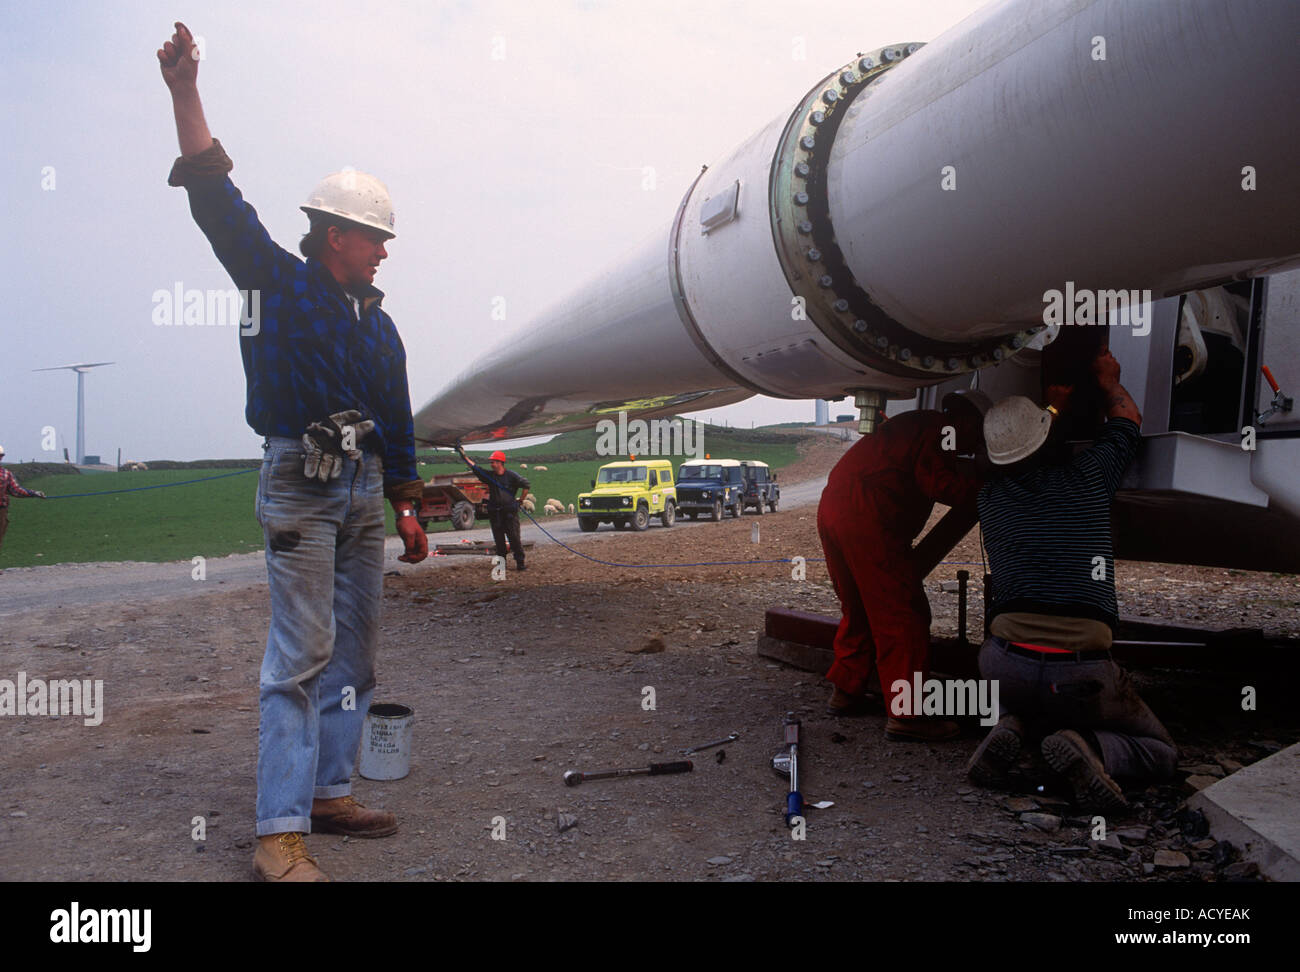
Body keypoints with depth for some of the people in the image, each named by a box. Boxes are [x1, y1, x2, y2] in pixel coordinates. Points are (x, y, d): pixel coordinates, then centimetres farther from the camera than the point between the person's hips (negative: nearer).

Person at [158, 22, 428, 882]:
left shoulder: (377, 323, 16)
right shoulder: (278, 283, 0)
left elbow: (397, 420, 18)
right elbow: (219, 204, -11)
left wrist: (406, 506, 18)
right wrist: (187, 95, -20)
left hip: (363, 486, 7)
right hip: (299, 481, -7)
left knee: (356, 648, 8)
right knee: (302, 652, -11)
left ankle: (330, 791, 18)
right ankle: (282, 833, -8)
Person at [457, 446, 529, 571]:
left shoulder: (511, 475, -3)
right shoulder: (489, 476, 7)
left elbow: (525, 485, 0)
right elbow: (474, 467, 1)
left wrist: (521, 501, 1)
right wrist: (463, 454, -6)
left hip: (510, 512, -4)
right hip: (494, 513, 4)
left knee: (514, 538, -4)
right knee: (499, 540, 7)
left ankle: (520, 563, 2)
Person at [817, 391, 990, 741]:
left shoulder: (914, 424, 28)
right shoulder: (936, 429, -2)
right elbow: (937, 483, -13)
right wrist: (981, 483, -2)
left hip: (832, 509, 10)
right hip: (866, 518, -10)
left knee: (858, 610, 22)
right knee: (902, 616, -5)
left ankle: (845, 692, 30)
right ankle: (906, 714, -4)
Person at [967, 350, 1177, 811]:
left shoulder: (989, 496, 7)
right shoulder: (1086, 476, 1)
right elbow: (1127, 421, 23)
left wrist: (1059, 403, 45)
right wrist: (1108, 380, 42)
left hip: (1007, 664, 4)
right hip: (1081, 669, -3)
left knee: (1028, 706, 38)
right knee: (1160, 752, 17)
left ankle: (1010, 730, 4)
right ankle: (1087, 747, -14)